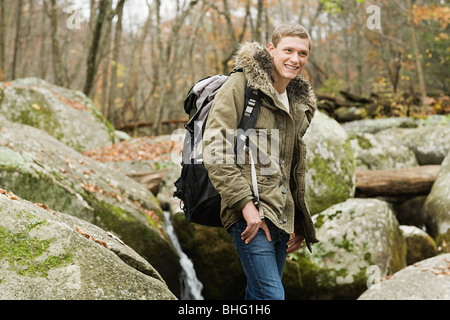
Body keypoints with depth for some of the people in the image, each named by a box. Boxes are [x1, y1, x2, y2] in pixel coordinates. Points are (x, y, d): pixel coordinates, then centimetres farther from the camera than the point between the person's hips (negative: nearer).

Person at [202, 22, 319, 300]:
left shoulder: (300, 104, 19)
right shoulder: (240, 85, -4)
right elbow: (214, 150, -14)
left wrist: (300, 221, 23)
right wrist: (246, 204, -19)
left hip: (282, 218, 8)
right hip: (249, 215, -8)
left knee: (259, 295, 11)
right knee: (272, 296, -15)